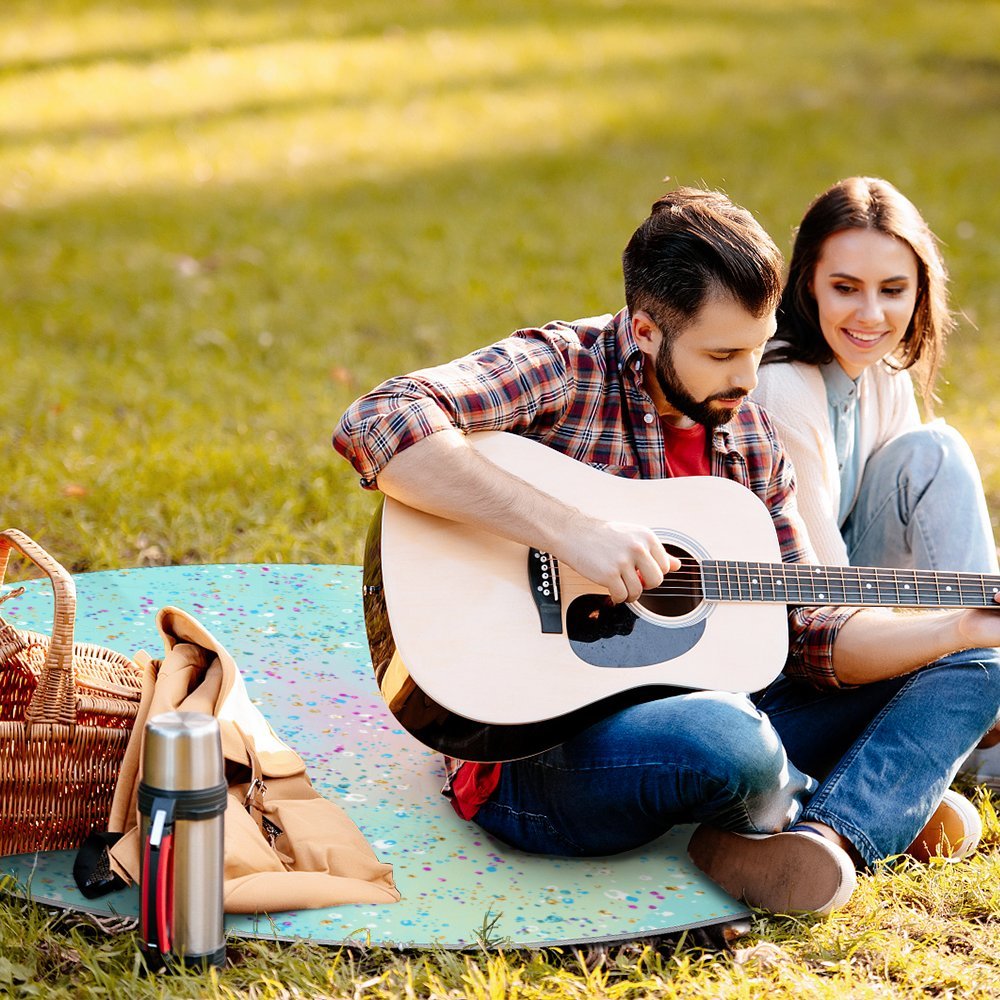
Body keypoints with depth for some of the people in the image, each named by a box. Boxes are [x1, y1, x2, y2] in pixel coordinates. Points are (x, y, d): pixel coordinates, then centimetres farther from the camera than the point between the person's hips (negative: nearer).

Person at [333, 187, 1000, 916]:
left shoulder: (749, 438, 10)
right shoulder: (561, 370, -11)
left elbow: (808, 634, 11)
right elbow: (376, 426, -29)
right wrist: (569, 529, -32)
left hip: (692, 713, 8)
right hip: (536, 751, -8)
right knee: (725, 740, -40)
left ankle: (826, 838, -22)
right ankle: (880, 807, -4)